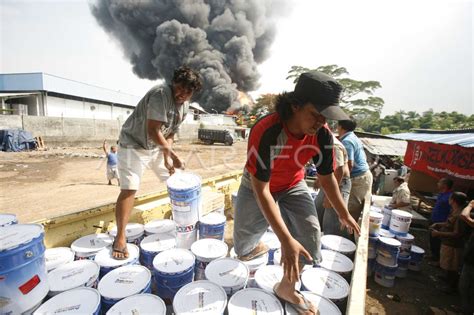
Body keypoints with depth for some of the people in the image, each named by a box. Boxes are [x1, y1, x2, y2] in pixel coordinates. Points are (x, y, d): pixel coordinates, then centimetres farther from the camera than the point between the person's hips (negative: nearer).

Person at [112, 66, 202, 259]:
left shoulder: (184, 104, 0)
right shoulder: (161, 94, -25)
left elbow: (171, 132, 2)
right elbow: (153, 131, -29)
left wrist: (167, 156, -10)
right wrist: (172, 154, -22)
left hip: (159, 146, 8)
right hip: (134, 144, -7)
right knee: (129, 189, -14)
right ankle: (120, 238, -3)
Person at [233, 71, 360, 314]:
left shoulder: (323, 134, -20)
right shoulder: (267, 132, -37)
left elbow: (327, 177, -3)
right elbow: (261, 190, -35)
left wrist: (343, 214, 8)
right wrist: (286, 240, -38)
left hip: (293, 187, 4)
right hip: (257, 188, -3)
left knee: (310, 236, -5)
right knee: (243, 250, 7)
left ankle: (286, 287, 22)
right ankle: (258, 246, 47)